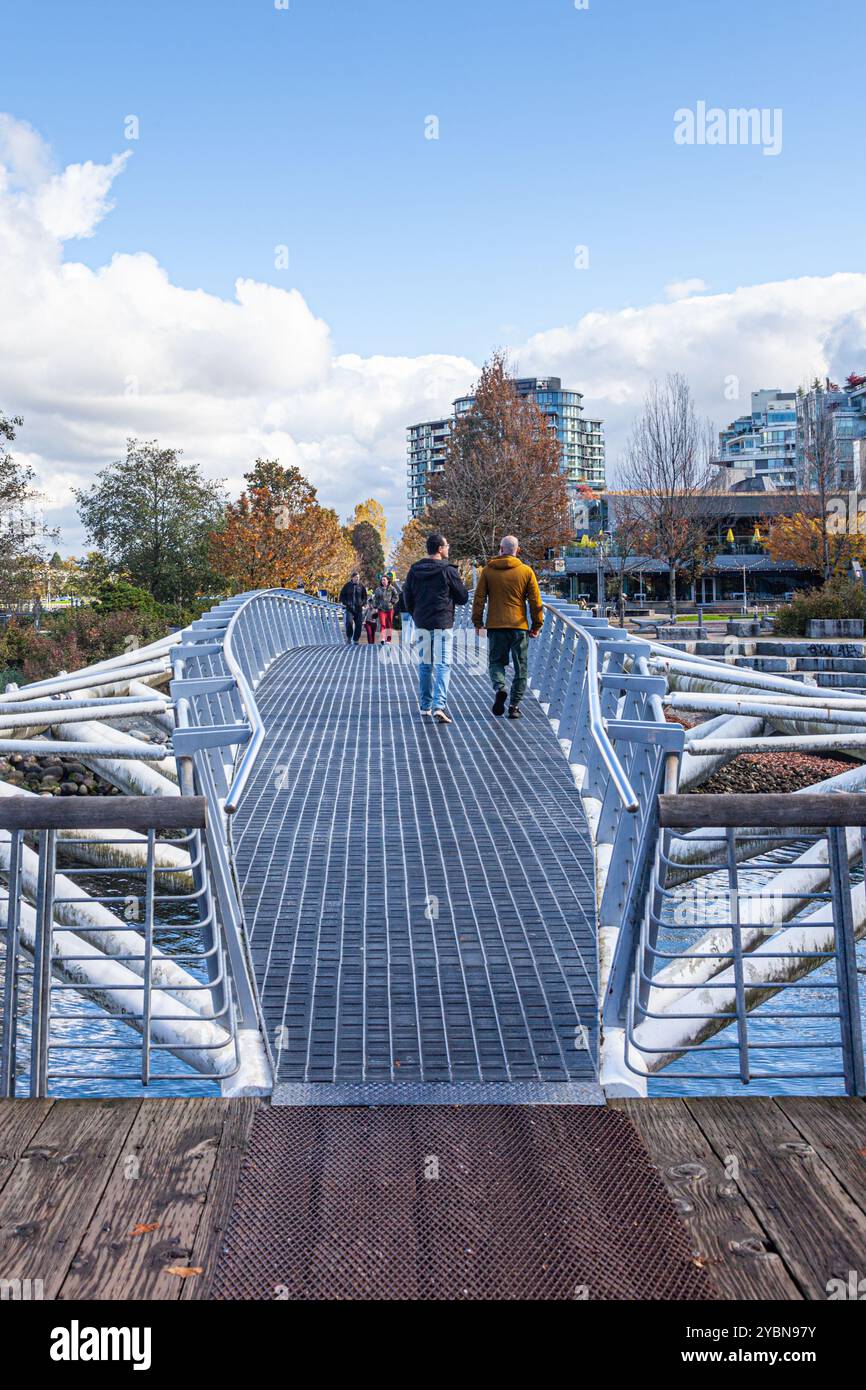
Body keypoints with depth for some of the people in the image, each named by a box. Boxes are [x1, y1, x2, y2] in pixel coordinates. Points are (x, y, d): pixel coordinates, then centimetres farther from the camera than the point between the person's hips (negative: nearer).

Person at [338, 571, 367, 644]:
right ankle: (349, 637, 0)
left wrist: (362, 603, 1)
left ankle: (356, 640, 14)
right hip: (349, 608, -2)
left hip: (358, 608, 2)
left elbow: (364, 596, 16)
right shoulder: (347, 585, 2)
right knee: (349, 622, -20)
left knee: (358, 625, 1)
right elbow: (342, 595, 8)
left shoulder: (361, 586, 6)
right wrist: (345, 603, -4)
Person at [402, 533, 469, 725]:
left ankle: (425, 705, 20)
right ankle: (439, 705, -18)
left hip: (421, 624, 4)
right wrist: (460, 585, 19)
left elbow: (407, 599, 11)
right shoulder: (448, 571, -8)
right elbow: (463, 597, -1)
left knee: (425, 665, 14)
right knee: (443, 666, -5)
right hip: (443, 624, -4)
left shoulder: (414, 570, 6)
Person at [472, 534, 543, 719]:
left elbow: (479, 598, 2)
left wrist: (477, 621, 11)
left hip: (495, 626, 0)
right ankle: (515, 705, 4)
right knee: (520, 667, 8)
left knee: (496, 661, 14)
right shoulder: (526, 571, 2)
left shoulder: (487, 571, 2)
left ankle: (499, 688, -14)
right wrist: (537, 625, 10)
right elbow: (536, 601, 2)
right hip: (519, 626, 0)